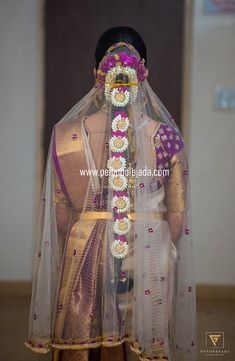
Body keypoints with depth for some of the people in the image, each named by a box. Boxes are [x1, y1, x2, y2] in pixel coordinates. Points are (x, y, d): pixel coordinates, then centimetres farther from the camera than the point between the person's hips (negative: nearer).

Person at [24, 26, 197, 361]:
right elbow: (177, 217, -5)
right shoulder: (166, 136, -12)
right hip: (151, 262, 0)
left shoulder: (66, 135, -12)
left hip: (86, 258, 0)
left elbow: (61, 213, -4)